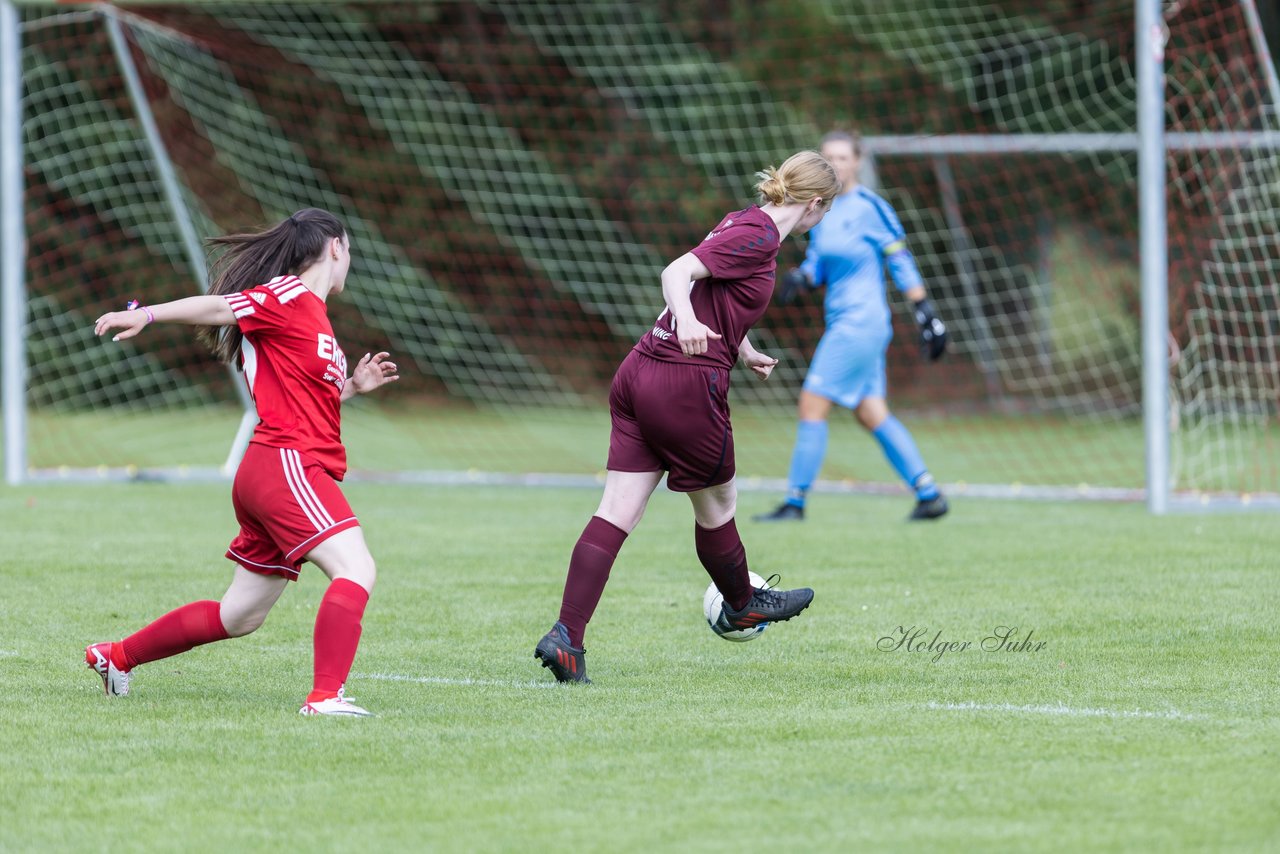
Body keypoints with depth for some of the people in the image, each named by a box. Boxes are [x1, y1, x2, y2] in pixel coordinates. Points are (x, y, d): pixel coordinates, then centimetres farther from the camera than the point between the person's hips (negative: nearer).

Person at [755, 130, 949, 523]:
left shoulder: (868, 207, -9)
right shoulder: (823, 209, 14)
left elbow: (901, 262, -7)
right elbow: (817, 262, 17)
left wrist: (926, 313, -8)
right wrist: (801, 277, -6)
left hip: (860, 323, -9)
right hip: (843, 323, 9)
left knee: (812, 405, -8)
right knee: (872, 415, 8)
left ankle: (795, 502, -4)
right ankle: (929, 494, 11)